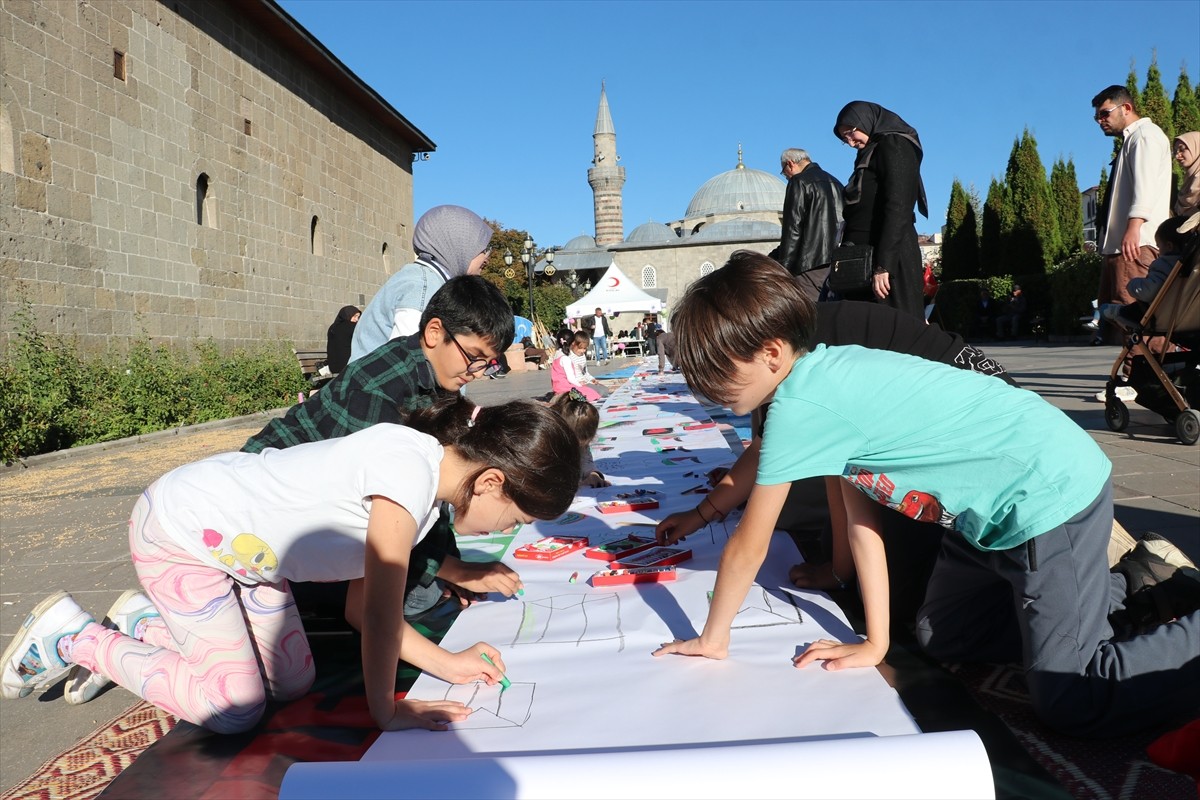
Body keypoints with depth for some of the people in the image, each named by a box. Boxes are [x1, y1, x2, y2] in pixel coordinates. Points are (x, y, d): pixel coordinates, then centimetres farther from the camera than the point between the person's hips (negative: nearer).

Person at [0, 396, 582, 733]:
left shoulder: (429, 494, -4)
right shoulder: (410, 466, -34)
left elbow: (364, 606, -2)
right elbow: (380, 610, -28)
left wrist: (446, 662, -7)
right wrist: (385, 711, -15)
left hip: (238, 542, 9)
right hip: (175, 530, -9)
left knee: (293, 684, 7)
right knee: (235, 707, -7)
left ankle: (147, 629, 25)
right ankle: (74, 636, 10)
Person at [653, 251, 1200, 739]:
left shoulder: (798, 407, -27)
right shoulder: (827, 371, 1)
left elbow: (748, 547, -16)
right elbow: (859, 518, 4)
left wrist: (713, 639, 0)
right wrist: (875, 642, 8)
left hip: (1053, 495, -9)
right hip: (997, 505, 9)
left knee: (1069, 705, -7)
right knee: (939, 639, 18)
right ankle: (1130, 585, 29)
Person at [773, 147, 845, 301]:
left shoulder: (799, 181, -3)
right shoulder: (835, 183, 21)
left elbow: (793, 229, -8)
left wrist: (784, 269, -6)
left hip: (814, 260, -8)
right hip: (840, 258, 8)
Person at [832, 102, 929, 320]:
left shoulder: (894, 146, -4)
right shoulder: (872, 154, 23)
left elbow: (898, 209, -16)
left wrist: (883, 266, -23)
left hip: (889, 257, -9)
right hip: (866, 258, 9)